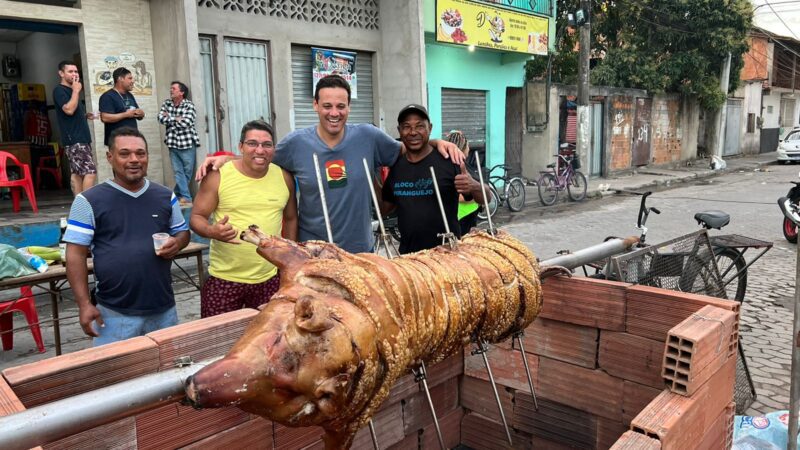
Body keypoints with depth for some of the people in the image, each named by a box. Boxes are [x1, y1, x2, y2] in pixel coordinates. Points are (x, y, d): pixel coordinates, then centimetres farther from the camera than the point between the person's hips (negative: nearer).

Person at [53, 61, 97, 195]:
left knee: (77, 173, 7)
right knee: (91, 171, -16)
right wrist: (76, 90, -13)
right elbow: (69, 109, -22)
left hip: (81, 138, 9)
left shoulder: (71, 91, 21)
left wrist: (86, 115, 12)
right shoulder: (59, 90, -7)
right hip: (73, 140, -9)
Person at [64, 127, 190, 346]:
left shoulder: (165, 196, 6)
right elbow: (76, 254, -5)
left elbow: (183, 231, 17)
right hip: (115, 314, -3)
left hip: (163, 310, 4)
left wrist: (177, 242, -8)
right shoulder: (89, 201, -5)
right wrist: (84, 304, -11)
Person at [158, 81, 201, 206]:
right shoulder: (166, 103, 10)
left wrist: (169, 118, -7)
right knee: (178, 172, 0)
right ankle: (186, 197, 2)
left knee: (187, 171, 4)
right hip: (173, 143, 3)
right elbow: (161, 118, -3)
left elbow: (186, 122, -18)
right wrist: (177, 118, -10)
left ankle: (178, 195, 20)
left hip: (188, 143, -3)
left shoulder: (189, 105, -6)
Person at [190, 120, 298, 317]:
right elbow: (196, 217, -1)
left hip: (269, 279, 3)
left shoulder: (284, 177, 3)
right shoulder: (218, 176, -7)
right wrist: (212, 231, -23)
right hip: (224, 279, -2)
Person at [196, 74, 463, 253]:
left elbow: (404, 149, 11)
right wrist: (224, 159, -5)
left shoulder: (368, 136, -6)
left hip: (361, 250, 1)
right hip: (313, 253, -1)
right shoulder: (296, 142, -7)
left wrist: (436, 142, -2)